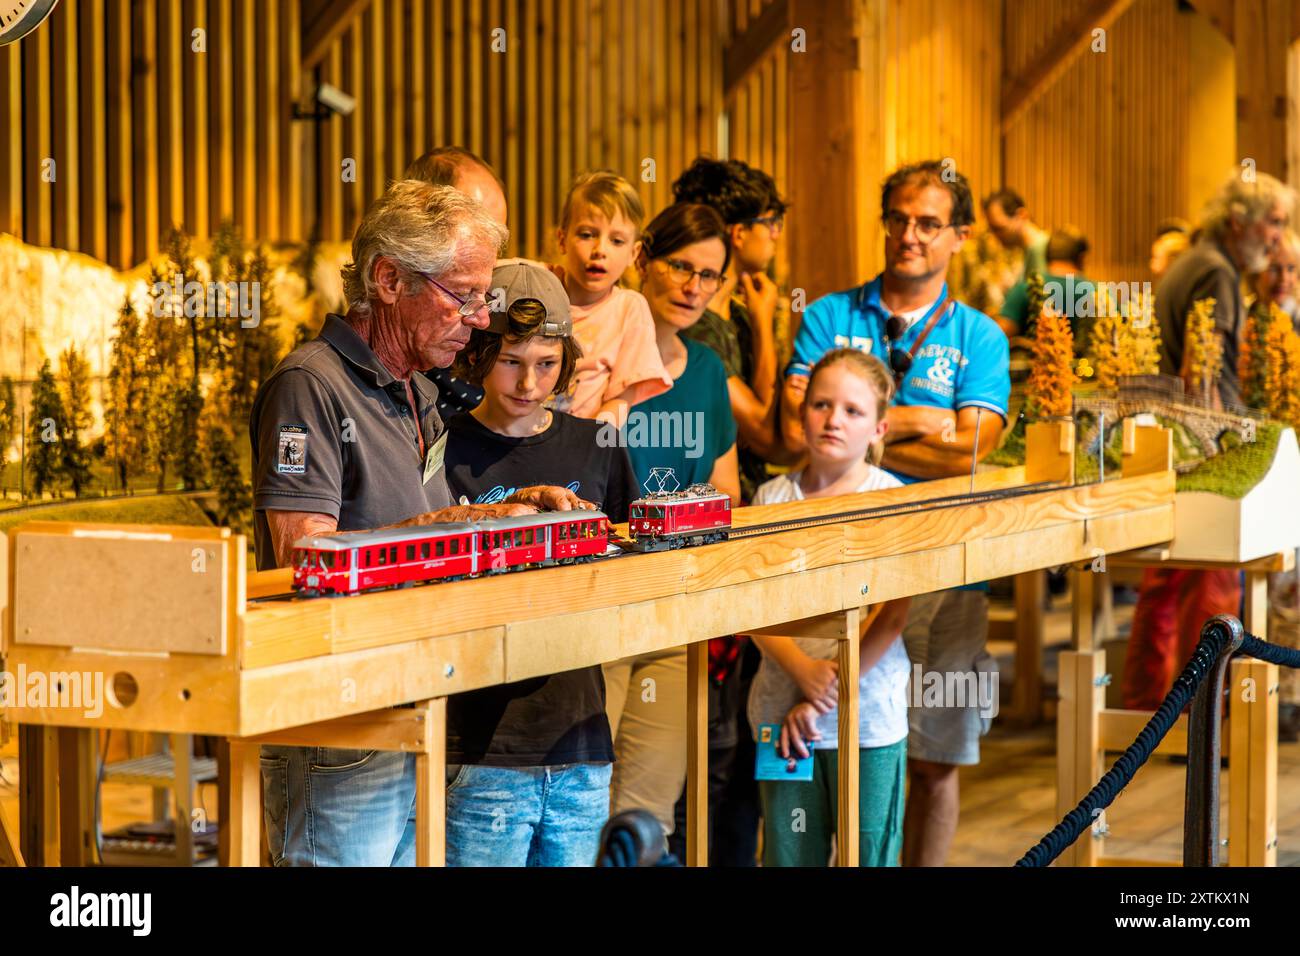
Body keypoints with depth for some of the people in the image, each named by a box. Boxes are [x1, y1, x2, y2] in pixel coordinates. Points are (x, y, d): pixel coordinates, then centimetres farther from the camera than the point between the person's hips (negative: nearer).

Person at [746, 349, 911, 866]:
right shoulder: (772, 498, 6)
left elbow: (893, 612, -9)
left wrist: (822, 700, -12)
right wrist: (804, 670, -18)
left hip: (869, 719, -2)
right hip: (782, 715, 2)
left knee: (869, 857, 4)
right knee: (788, 857, 7)